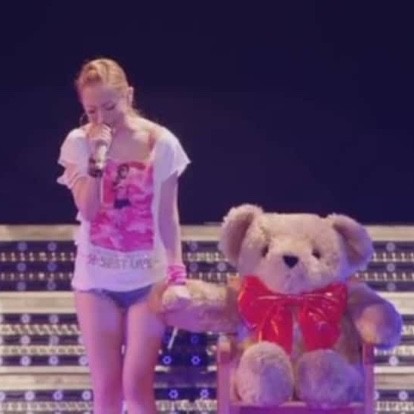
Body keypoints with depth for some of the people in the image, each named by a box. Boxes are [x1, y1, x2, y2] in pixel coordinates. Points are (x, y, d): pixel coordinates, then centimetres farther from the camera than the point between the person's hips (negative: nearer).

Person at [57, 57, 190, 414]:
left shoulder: (161, 143, -6)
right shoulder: (79, 142, -4)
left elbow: (168, 214, -1)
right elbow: (88, 210, -10)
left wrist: (177, 271, -1)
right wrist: (97, 157, -20)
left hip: (148, 275, -1)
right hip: (96, 277, 1)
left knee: (137, 385, -3)